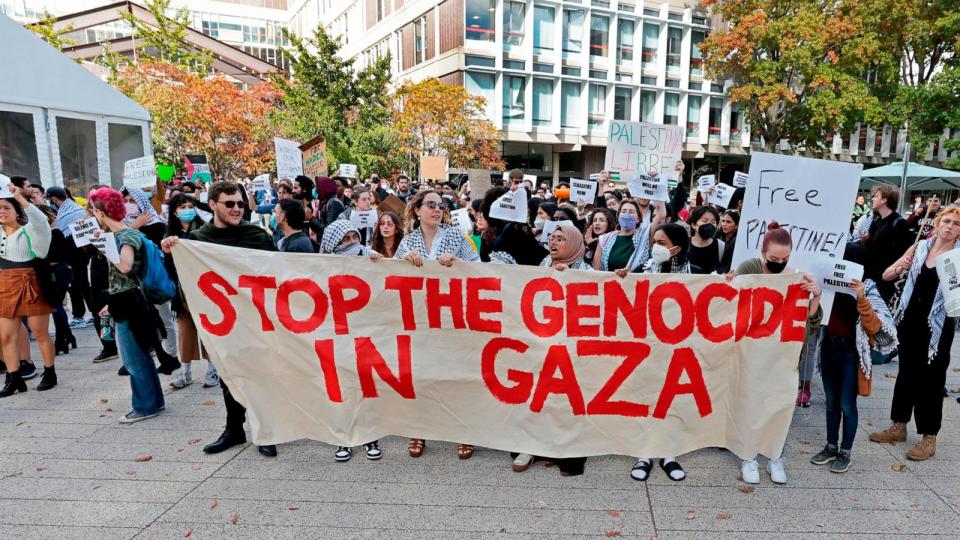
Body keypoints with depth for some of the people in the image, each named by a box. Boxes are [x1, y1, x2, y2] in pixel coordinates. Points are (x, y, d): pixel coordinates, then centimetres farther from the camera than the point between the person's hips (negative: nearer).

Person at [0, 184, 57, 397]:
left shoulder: (29, 230, -6)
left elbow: (40, 221, -26)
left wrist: (20, 198, -28)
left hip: (31, 287, -6)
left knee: (40, 333, 3)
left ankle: (49, 374, 16)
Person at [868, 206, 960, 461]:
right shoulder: (919, 247, 5)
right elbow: (886, 276, 4)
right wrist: (899, 268, -15)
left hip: (937, 325, -4)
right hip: (909, 319, 4)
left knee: (930, 378, 3)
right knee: (906, 372, 14)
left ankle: (929, 437, 17)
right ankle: (899, 426, 27)